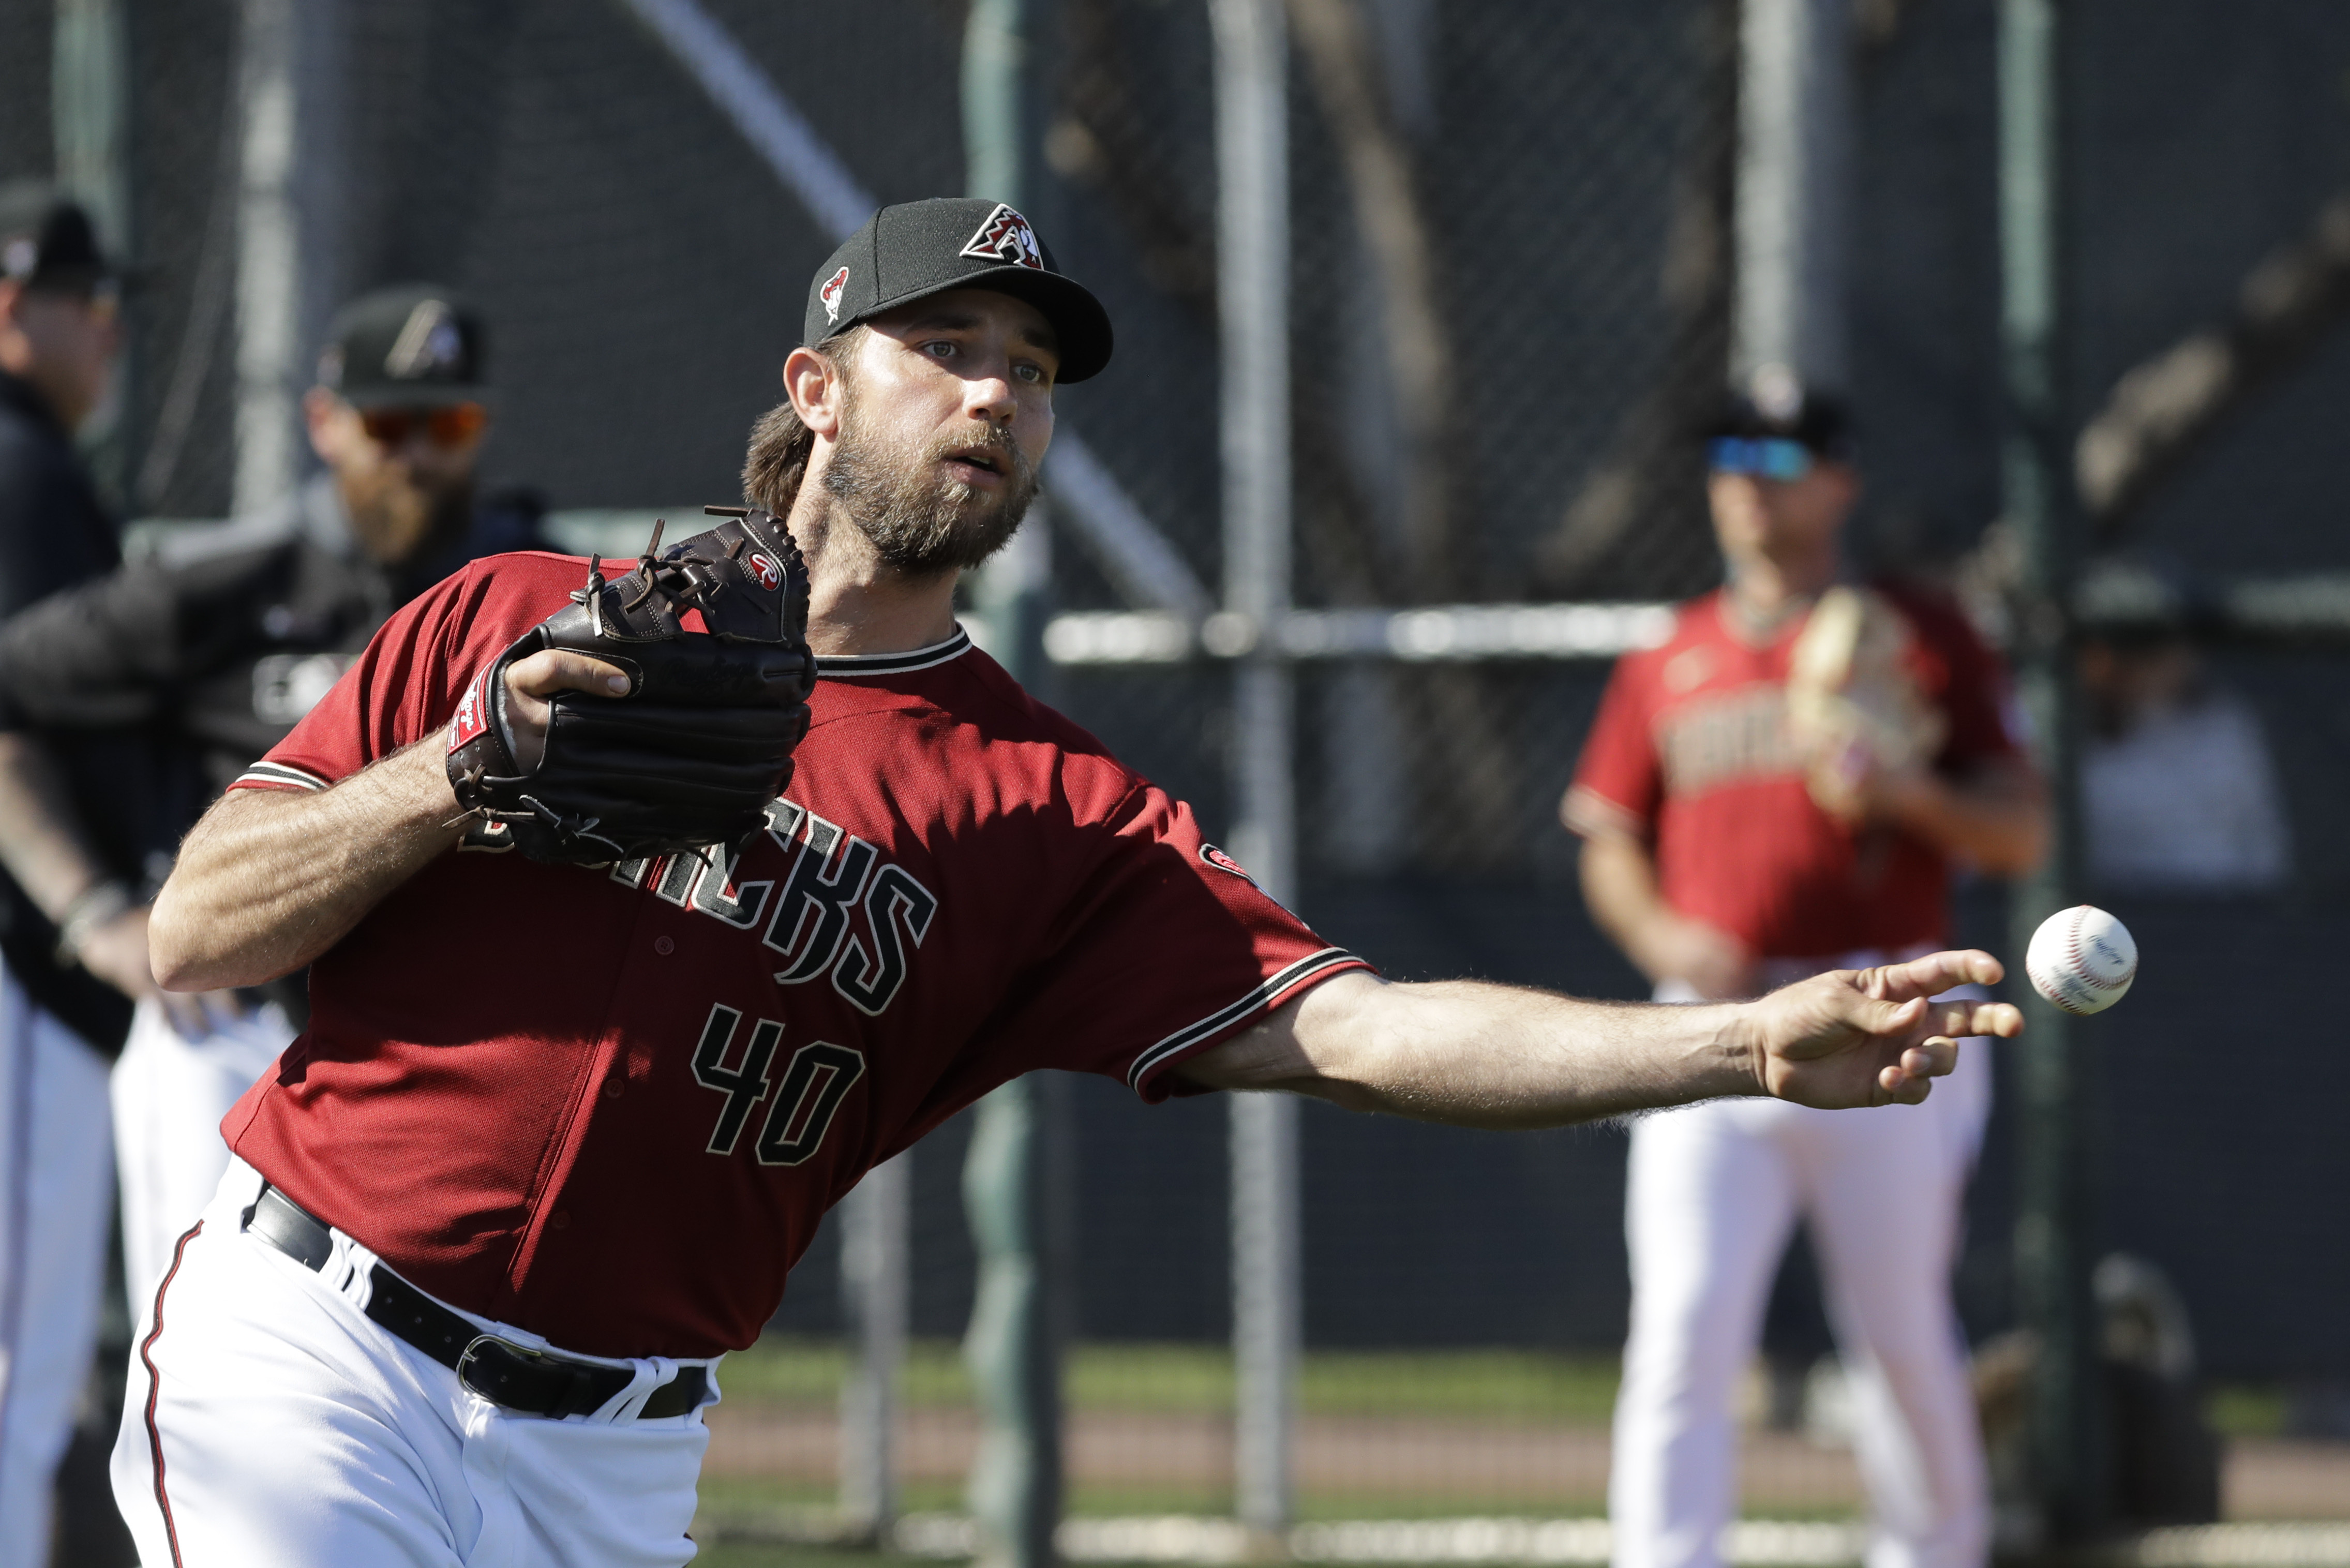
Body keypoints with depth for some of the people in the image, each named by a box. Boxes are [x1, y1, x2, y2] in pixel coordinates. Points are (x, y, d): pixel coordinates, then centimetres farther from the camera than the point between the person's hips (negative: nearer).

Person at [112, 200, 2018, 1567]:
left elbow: (1358, 1031, -9)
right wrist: (459, 777, -14)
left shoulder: (1047, 819, 5)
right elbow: (197, 936, 3)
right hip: (306, 1369, -3)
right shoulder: (517, 621, 4)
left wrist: (1753, 1044, -21)